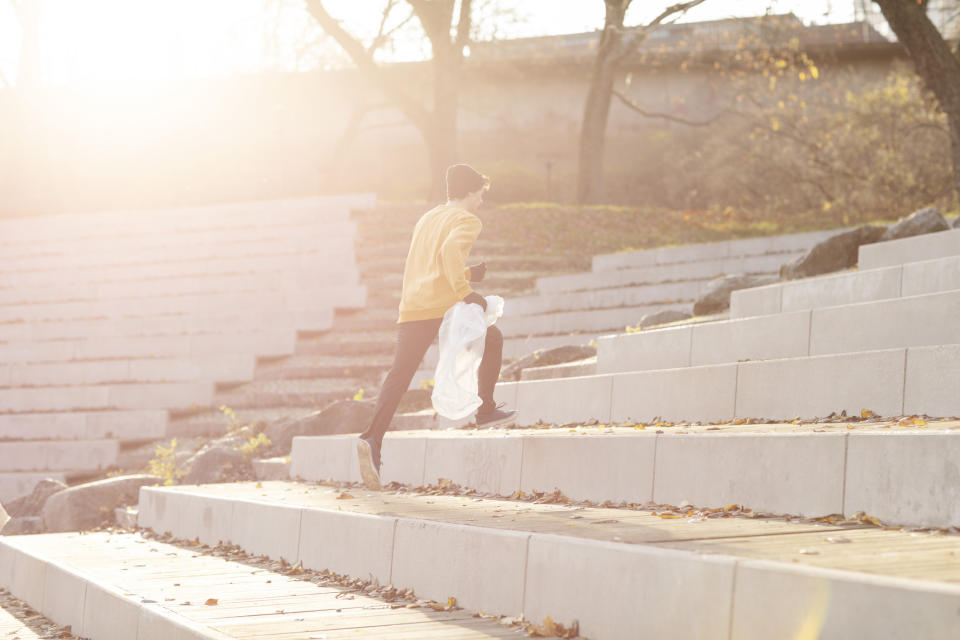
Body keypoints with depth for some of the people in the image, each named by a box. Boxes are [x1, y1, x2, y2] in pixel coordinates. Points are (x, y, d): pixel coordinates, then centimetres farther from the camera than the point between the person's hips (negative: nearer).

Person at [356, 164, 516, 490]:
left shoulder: (427, 219, 26)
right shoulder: (466, 221, 2)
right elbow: (450, 250, -20)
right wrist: (464, 291, -23)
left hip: (411, 307, 6)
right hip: (443, 306, -6)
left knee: (399, 375, -3)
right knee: (492, 339, 18)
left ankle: (373, 437, -20)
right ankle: (486, 410, 19)